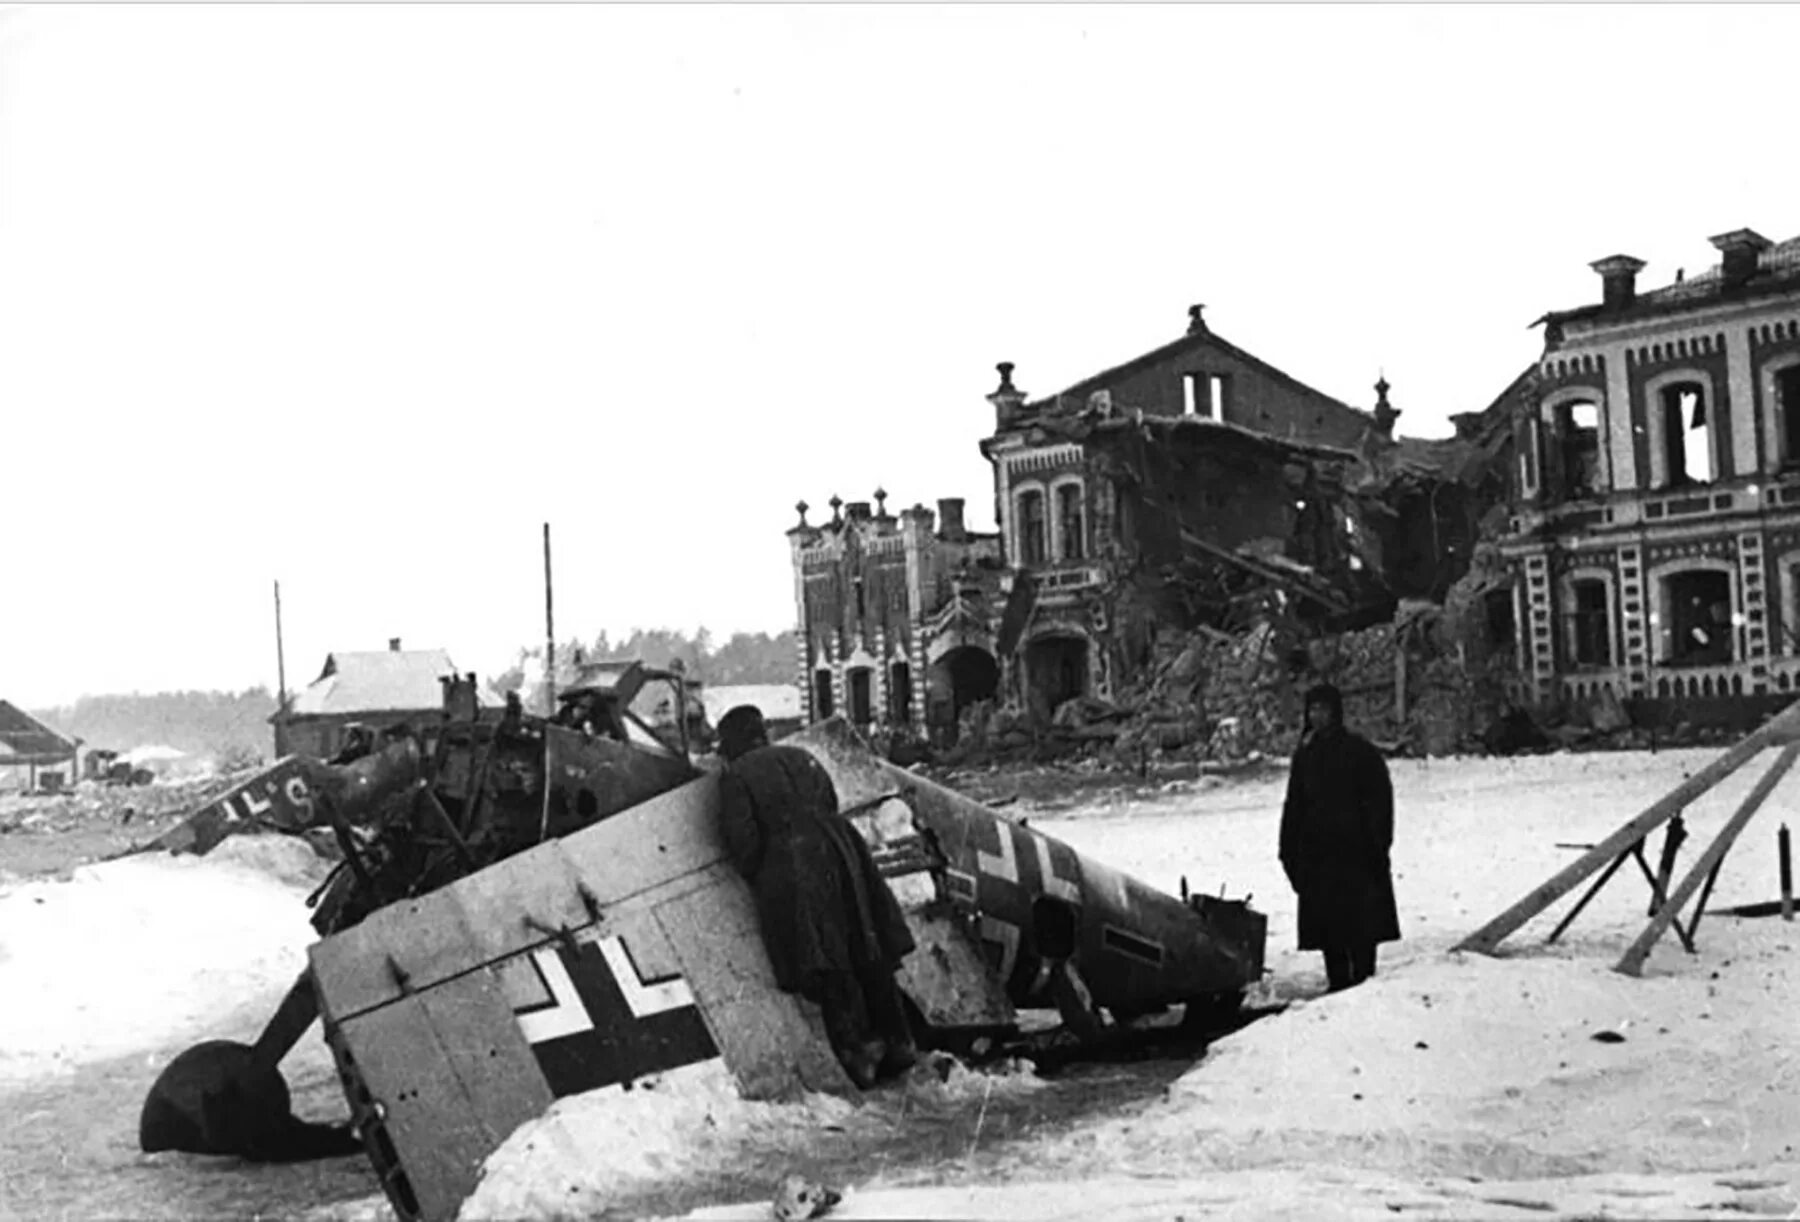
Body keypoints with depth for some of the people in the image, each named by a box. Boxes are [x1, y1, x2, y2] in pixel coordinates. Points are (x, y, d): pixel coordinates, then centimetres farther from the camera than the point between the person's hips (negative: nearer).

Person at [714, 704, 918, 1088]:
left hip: (792, 871, -6)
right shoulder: (801, 758, 19)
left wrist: (758, 881, 5)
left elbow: (743, 840, -7)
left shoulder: (735, 776, 1)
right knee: (868, 955, 10)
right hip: (840, 854, 6)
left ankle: (856, 1045, -10)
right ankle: (897, 1041, 14)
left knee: (825, 967, -3)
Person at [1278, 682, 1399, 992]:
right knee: (1327, 927, 5)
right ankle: (1338, 984, 12)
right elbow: (1294, 805, 16)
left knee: (1361, 923, -5)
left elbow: (1380, 800, -4)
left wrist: (1377, 844, -12)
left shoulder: (1360, 751, -2)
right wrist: (1289, 850, 10)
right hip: (1316, 853, 5)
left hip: (1355, 851, -5)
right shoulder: (1305, 754, 12)